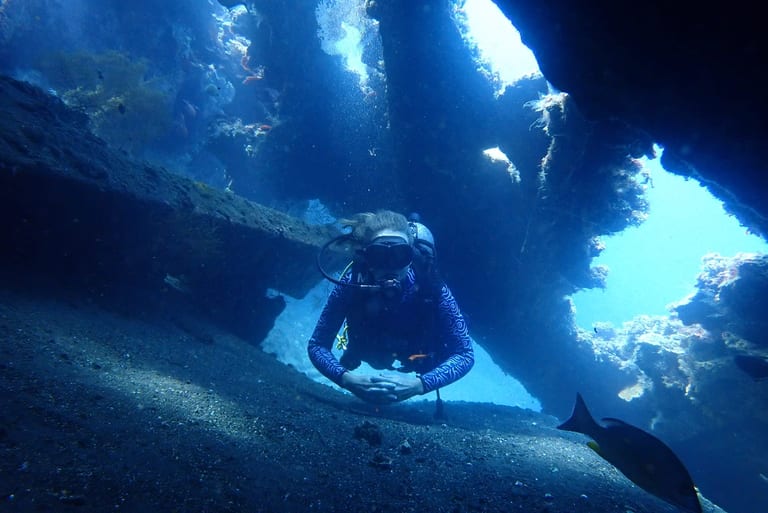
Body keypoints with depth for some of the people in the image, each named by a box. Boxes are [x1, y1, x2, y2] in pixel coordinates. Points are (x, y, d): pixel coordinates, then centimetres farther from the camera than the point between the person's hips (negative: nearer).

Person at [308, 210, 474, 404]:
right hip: (371, 351, 2)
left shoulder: (432, 290, -42)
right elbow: (316, 345, -31)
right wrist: (347, 379, -49)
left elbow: (465, 354, -36)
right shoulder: (351, 285, -39)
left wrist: (419, 384, -51)